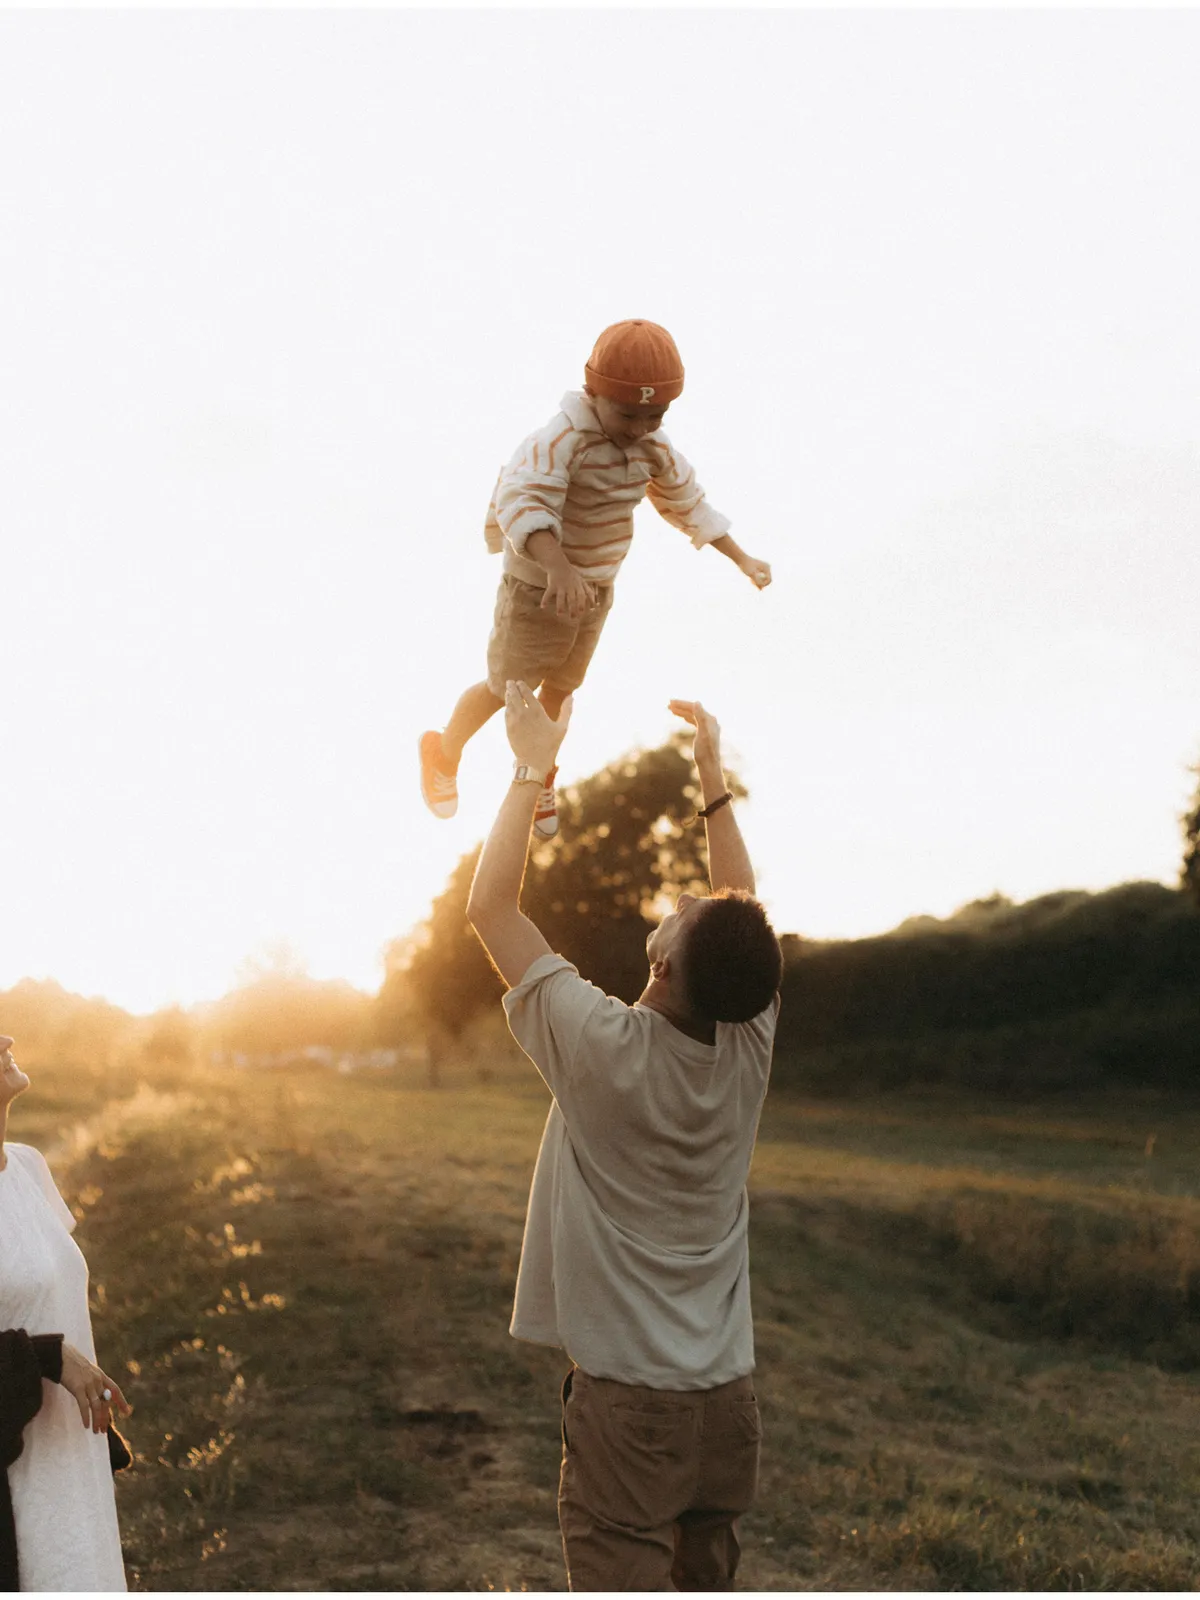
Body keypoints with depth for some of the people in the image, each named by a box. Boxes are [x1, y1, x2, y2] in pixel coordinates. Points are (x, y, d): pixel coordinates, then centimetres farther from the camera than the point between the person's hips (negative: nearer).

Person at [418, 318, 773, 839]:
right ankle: (444, 752, 42)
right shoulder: (560, 439, -32)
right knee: (505, 690, 13)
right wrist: (559, 567, -65)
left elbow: (686, 502, 8)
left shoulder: (652, 445, -7)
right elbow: (522, 502, -48)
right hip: (538, 590, -6)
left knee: (559, 689, 23)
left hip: (594, 591, 6)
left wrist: (742, 559, 8)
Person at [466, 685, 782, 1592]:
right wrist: (713, 777, 16)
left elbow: (491, 905, -8)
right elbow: (743, 916, 14)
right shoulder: (751, 1048, -4)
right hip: (728, 1391, 5)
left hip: (627, 1394, -5)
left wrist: (535, 768, -2)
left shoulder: (603, 1049, -17)